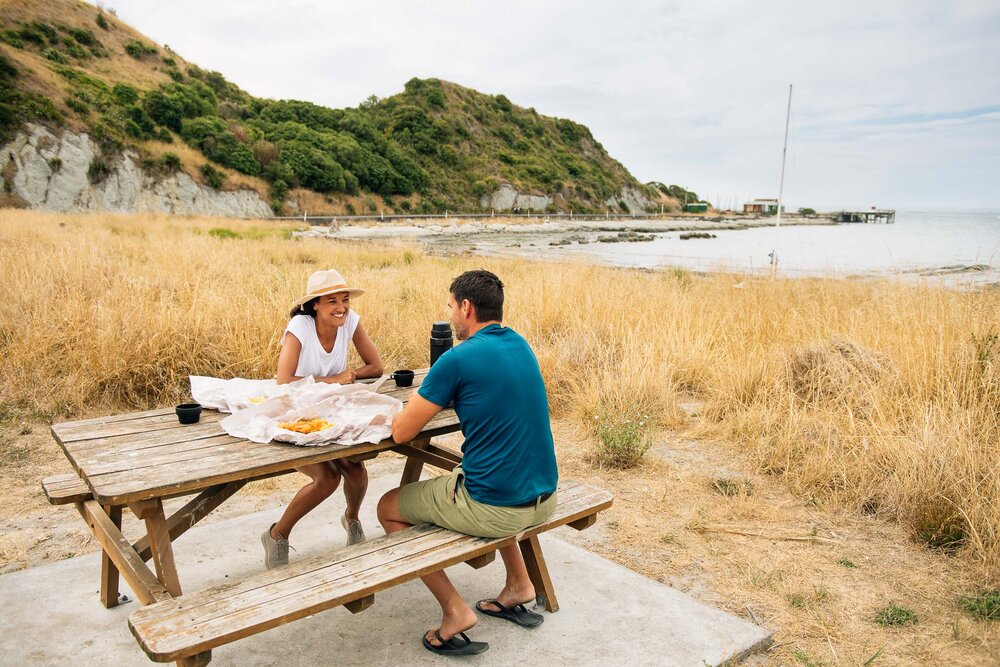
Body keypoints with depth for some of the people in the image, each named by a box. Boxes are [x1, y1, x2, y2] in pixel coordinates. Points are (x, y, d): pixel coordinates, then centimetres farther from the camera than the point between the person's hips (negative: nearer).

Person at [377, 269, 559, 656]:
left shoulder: (458, 359, -16)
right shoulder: (520, 345, 7)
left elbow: (401, 433, -9)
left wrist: (412, 406, 13)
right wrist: (432, 400, 15)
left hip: (498, 509, -8)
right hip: (545, 499, 8)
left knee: (388, 508, 13)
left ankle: (454, 611, 9)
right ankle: (518, 585, 32)